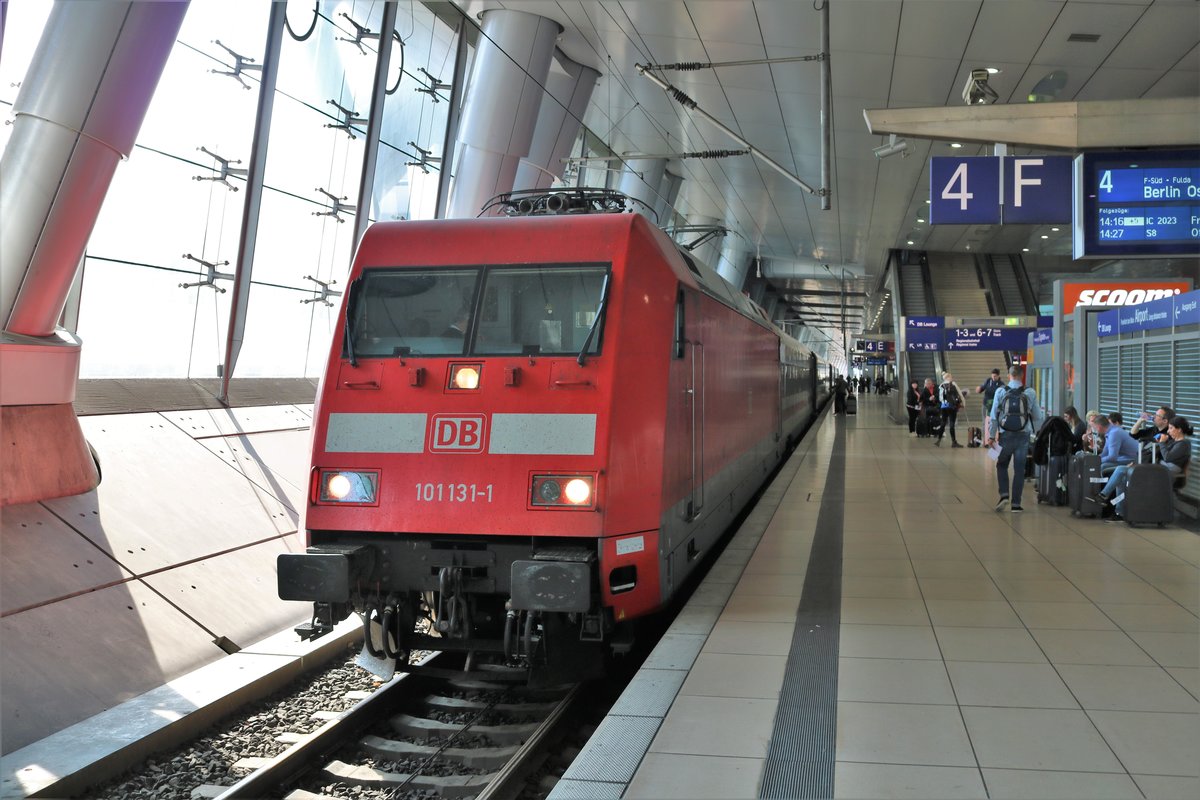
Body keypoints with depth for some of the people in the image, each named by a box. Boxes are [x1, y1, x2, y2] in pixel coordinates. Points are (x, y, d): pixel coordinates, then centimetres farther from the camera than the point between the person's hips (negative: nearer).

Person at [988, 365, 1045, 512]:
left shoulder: (1000, 391, -3)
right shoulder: (1029, 394, -2)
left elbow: (993, 416, -3)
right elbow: (1038, 417, 3)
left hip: (1005, 435, 0)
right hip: (1023, 436, 0)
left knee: (1001, 465, 16)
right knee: (1019, 469, 6)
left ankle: (1004, 494, -2)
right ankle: (1016, 503, 7)